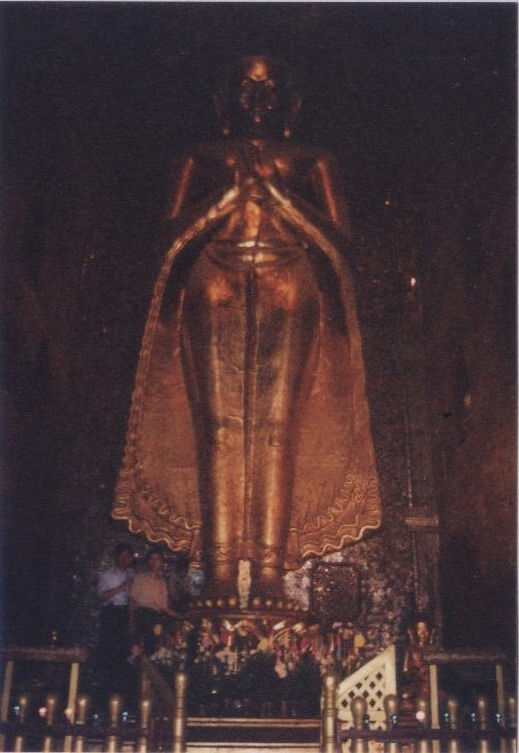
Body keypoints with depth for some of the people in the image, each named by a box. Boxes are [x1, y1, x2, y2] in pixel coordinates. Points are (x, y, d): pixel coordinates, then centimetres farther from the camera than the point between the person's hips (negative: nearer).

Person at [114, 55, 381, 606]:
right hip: (215, 296, 1)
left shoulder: (310, 162, 21)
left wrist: (275, 189, -1)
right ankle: (219, 571, -11)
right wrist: (238, 186, 0)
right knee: (219, 428, -11)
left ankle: (269, 571, -11)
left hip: (290, 298, 0)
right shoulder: (203, 159, 23)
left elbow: (336, 238, 7)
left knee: (276, 429, -11)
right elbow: (179, 230, 9)